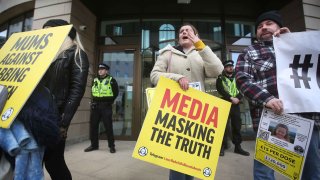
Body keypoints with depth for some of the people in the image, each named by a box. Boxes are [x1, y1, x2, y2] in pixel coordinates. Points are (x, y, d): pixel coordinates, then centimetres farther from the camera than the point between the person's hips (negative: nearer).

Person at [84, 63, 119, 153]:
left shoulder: (111, 80, -3)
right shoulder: (95, 80, 14)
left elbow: (116, 92, -1)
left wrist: (110, 101, -1)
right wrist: (94, 100, 12)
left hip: (106, 106, -5)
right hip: (95, 106, 6)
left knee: (108, 126, -1)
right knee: (93, 125, 10)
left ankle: (111, 146, 11)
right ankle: (94, 145, 25)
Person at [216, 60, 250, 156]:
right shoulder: (220, 78, 4)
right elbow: (220, 90, -11)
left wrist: (237, 98, -13)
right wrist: (231, 98, -19)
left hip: (236, 105, 4)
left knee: (237, 126, 8)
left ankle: (238, 146, 19)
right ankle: (222, 146, 7)